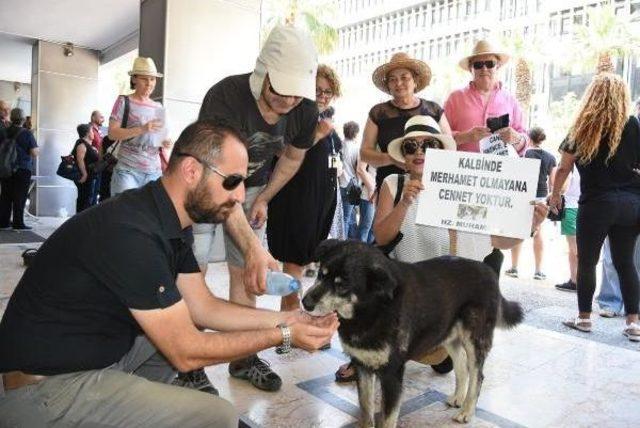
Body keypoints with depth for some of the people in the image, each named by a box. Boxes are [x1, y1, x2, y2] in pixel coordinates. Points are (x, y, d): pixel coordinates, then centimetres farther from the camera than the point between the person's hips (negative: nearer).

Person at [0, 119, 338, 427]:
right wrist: (282, 336, -15)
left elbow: (203, 307, 5)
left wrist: (284, 319, -2)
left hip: (106, 349, 9)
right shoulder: (132, 233, -29)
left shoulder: (172, 224, -1)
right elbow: (186, 352, -23)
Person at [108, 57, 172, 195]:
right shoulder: (124, 101, 1)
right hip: (128, 170, -4)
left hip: (154, 171, 4)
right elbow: (112, 133, -8)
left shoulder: (158, 107, 13)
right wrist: (142, 128, -21)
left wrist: (165, 143, -1)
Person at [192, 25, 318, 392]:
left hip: (253, 187, 4)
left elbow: (293, 157, 4)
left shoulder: (306, 111, -18)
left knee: (245, 273, 4)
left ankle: (243, 358, 18)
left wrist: (263, 199, 0)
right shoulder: (225, 98, -35)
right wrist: (252, 248, -50)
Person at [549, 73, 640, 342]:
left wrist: (555, 195, 17)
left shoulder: (583, 128, -1)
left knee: (586, 261, 8)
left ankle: (584, 317, 16)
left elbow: (564, 168, 3)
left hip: (597, 203, -3)